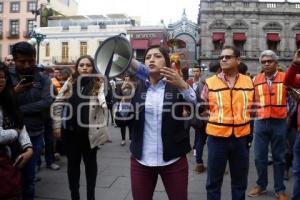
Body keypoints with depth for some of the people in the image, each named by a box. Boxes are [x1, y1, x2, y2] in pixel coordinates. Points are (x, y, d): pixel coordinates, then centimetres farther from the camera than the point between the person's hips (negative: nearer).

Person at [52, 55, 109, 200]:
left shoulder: (99, 84, -5)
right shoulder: (69, 83, 4)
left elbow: (104, 103, -17)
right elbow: (58, 104, 6)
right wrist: (57, 125, 3)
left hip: (89, 131, -2)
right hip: (70, 130, 3)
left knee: (90, 162, 13)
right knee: (73, 162, 14)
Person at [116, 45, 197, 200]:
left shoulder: (177, 86, -1)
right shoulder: (136, 87, 5)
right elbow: (120, 121, 0)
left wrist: (183, 86, -30)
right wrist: (126, 98, -16)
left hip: (173, 160, -1)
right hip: (141, 161, 2)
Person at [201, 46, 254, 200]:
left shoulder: (248, 81, 5)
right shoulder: (210, 82, -3)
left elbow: (252, 108, 15)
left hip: (241, 137, 2)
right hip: (217, 137, -2)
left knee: (240, 181, 17)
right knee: (214, 181, 9)